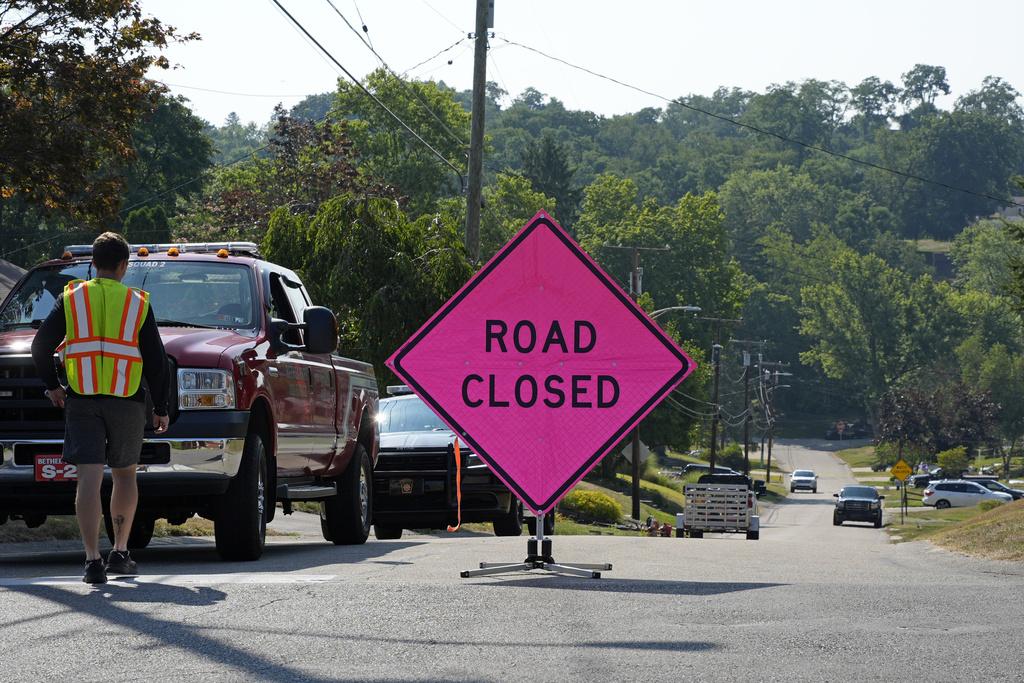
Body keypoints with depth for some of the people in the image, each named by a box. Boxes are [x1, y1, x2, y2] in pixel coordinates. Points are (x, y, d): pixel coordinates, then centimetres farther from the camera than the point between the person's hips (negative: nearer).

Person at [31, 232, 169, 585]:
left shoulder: (72, 299, 4)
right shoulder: (138, 304, 4)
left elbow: (41, 345, 2)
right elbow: (156, 360, 4)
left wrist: (51, 385, 16)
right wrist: (161, 408, 11)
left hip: (82, 401, 0)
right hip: (127, 402, 0)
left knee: (89, 478, -6)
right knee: (125, 474, 17)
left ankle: (93, 560, -16)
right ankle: (120, 553, 21)